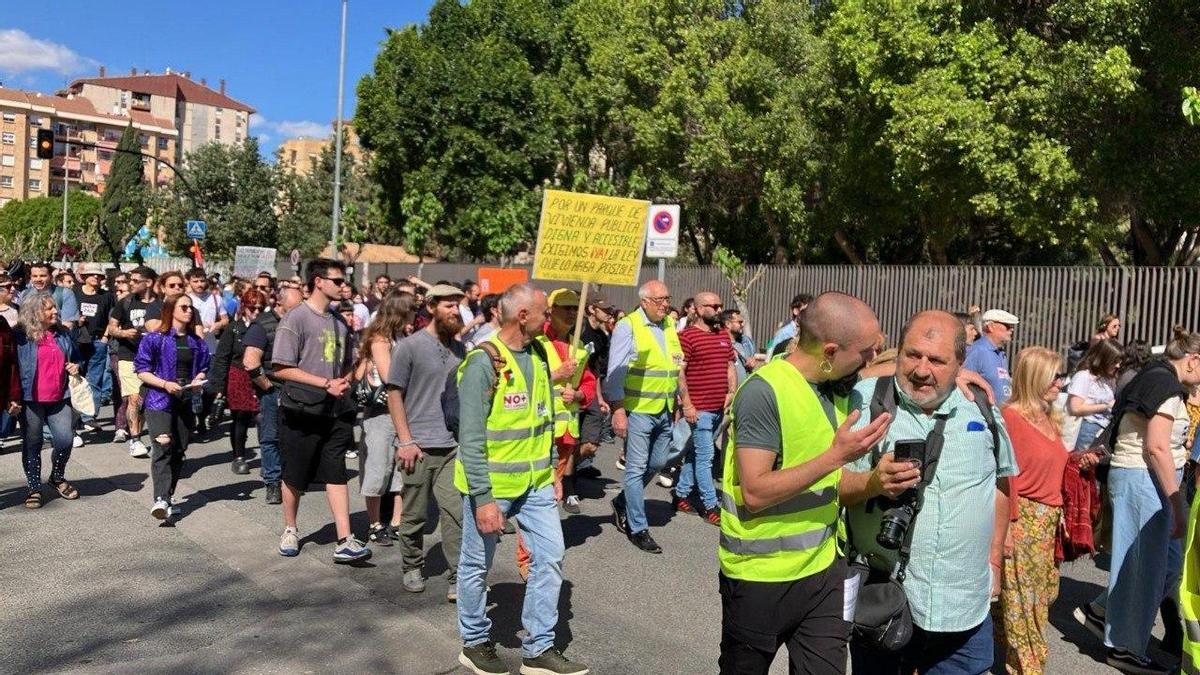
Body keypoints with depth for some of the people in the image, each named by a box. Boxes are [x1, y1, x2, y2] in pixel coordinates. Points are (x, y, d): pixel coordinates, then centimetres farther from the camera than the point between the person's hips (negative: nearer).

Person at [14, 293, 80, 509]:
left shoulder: (62, 333, 8)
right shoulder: (20, 335, -6)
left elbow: (75, 356, 23)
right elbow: (11, 367, -5)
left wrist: (75, 366, 0)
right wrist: (12, 398, -10)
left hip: (59, 398, 4)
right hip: (30, 400, -3)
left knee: (65, 439, -3)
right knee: (32, 444, 6)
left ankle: (58, 477, 23)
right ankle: (34, 488, 18)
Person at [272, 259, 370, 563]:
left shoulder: (340, 321, 12)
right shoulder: (296, 318, -9)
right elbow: (282, 368, -14)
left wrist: (345, 382, -1)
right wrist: (326, 383, -17)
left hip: (335, 411, 5)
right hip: (302, 412, -5)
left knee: (337, 475, 0)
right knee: (294, 477, 10)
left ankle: (345, 542, -3)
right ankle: (290, 530, 31)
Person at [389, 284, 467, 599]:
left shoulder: (460, 349, 10)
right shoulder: (409, 346, -4)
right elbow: (394, 395, -4)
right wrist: (405, 441, -9)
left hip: (453, 445, 3)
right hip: (418, 445, -3)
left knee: (456, 512, -3)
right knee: (414, 514, 9)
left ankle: (457, 578, 4)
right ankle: (412, 568, 28)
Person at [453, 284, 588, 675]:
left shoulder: (539, 354, 5)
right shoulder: (483, 362, -19)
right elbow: (471, 437, -20)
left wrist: (552, 470, 14)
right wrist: (483, 497, -22)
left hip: (535, 482, 7)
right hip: (491, 484, -7)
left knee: (550, 556, 6)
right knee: (477, 565, 11)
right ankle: (475, 643, 30)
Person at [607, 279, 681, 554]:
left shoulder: (669, 324, 11)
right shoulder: (628, 326, -9)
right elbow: (615, 372, -12)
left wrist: (677, 402, 17)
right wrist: (618, 410, -17)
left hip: (664, 410, 7)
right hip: (638, 410, -7)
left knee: (657, 464, 15)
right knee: (637, 468, 1)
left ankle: (623, 502, 36)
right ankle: (638, 528, 11)